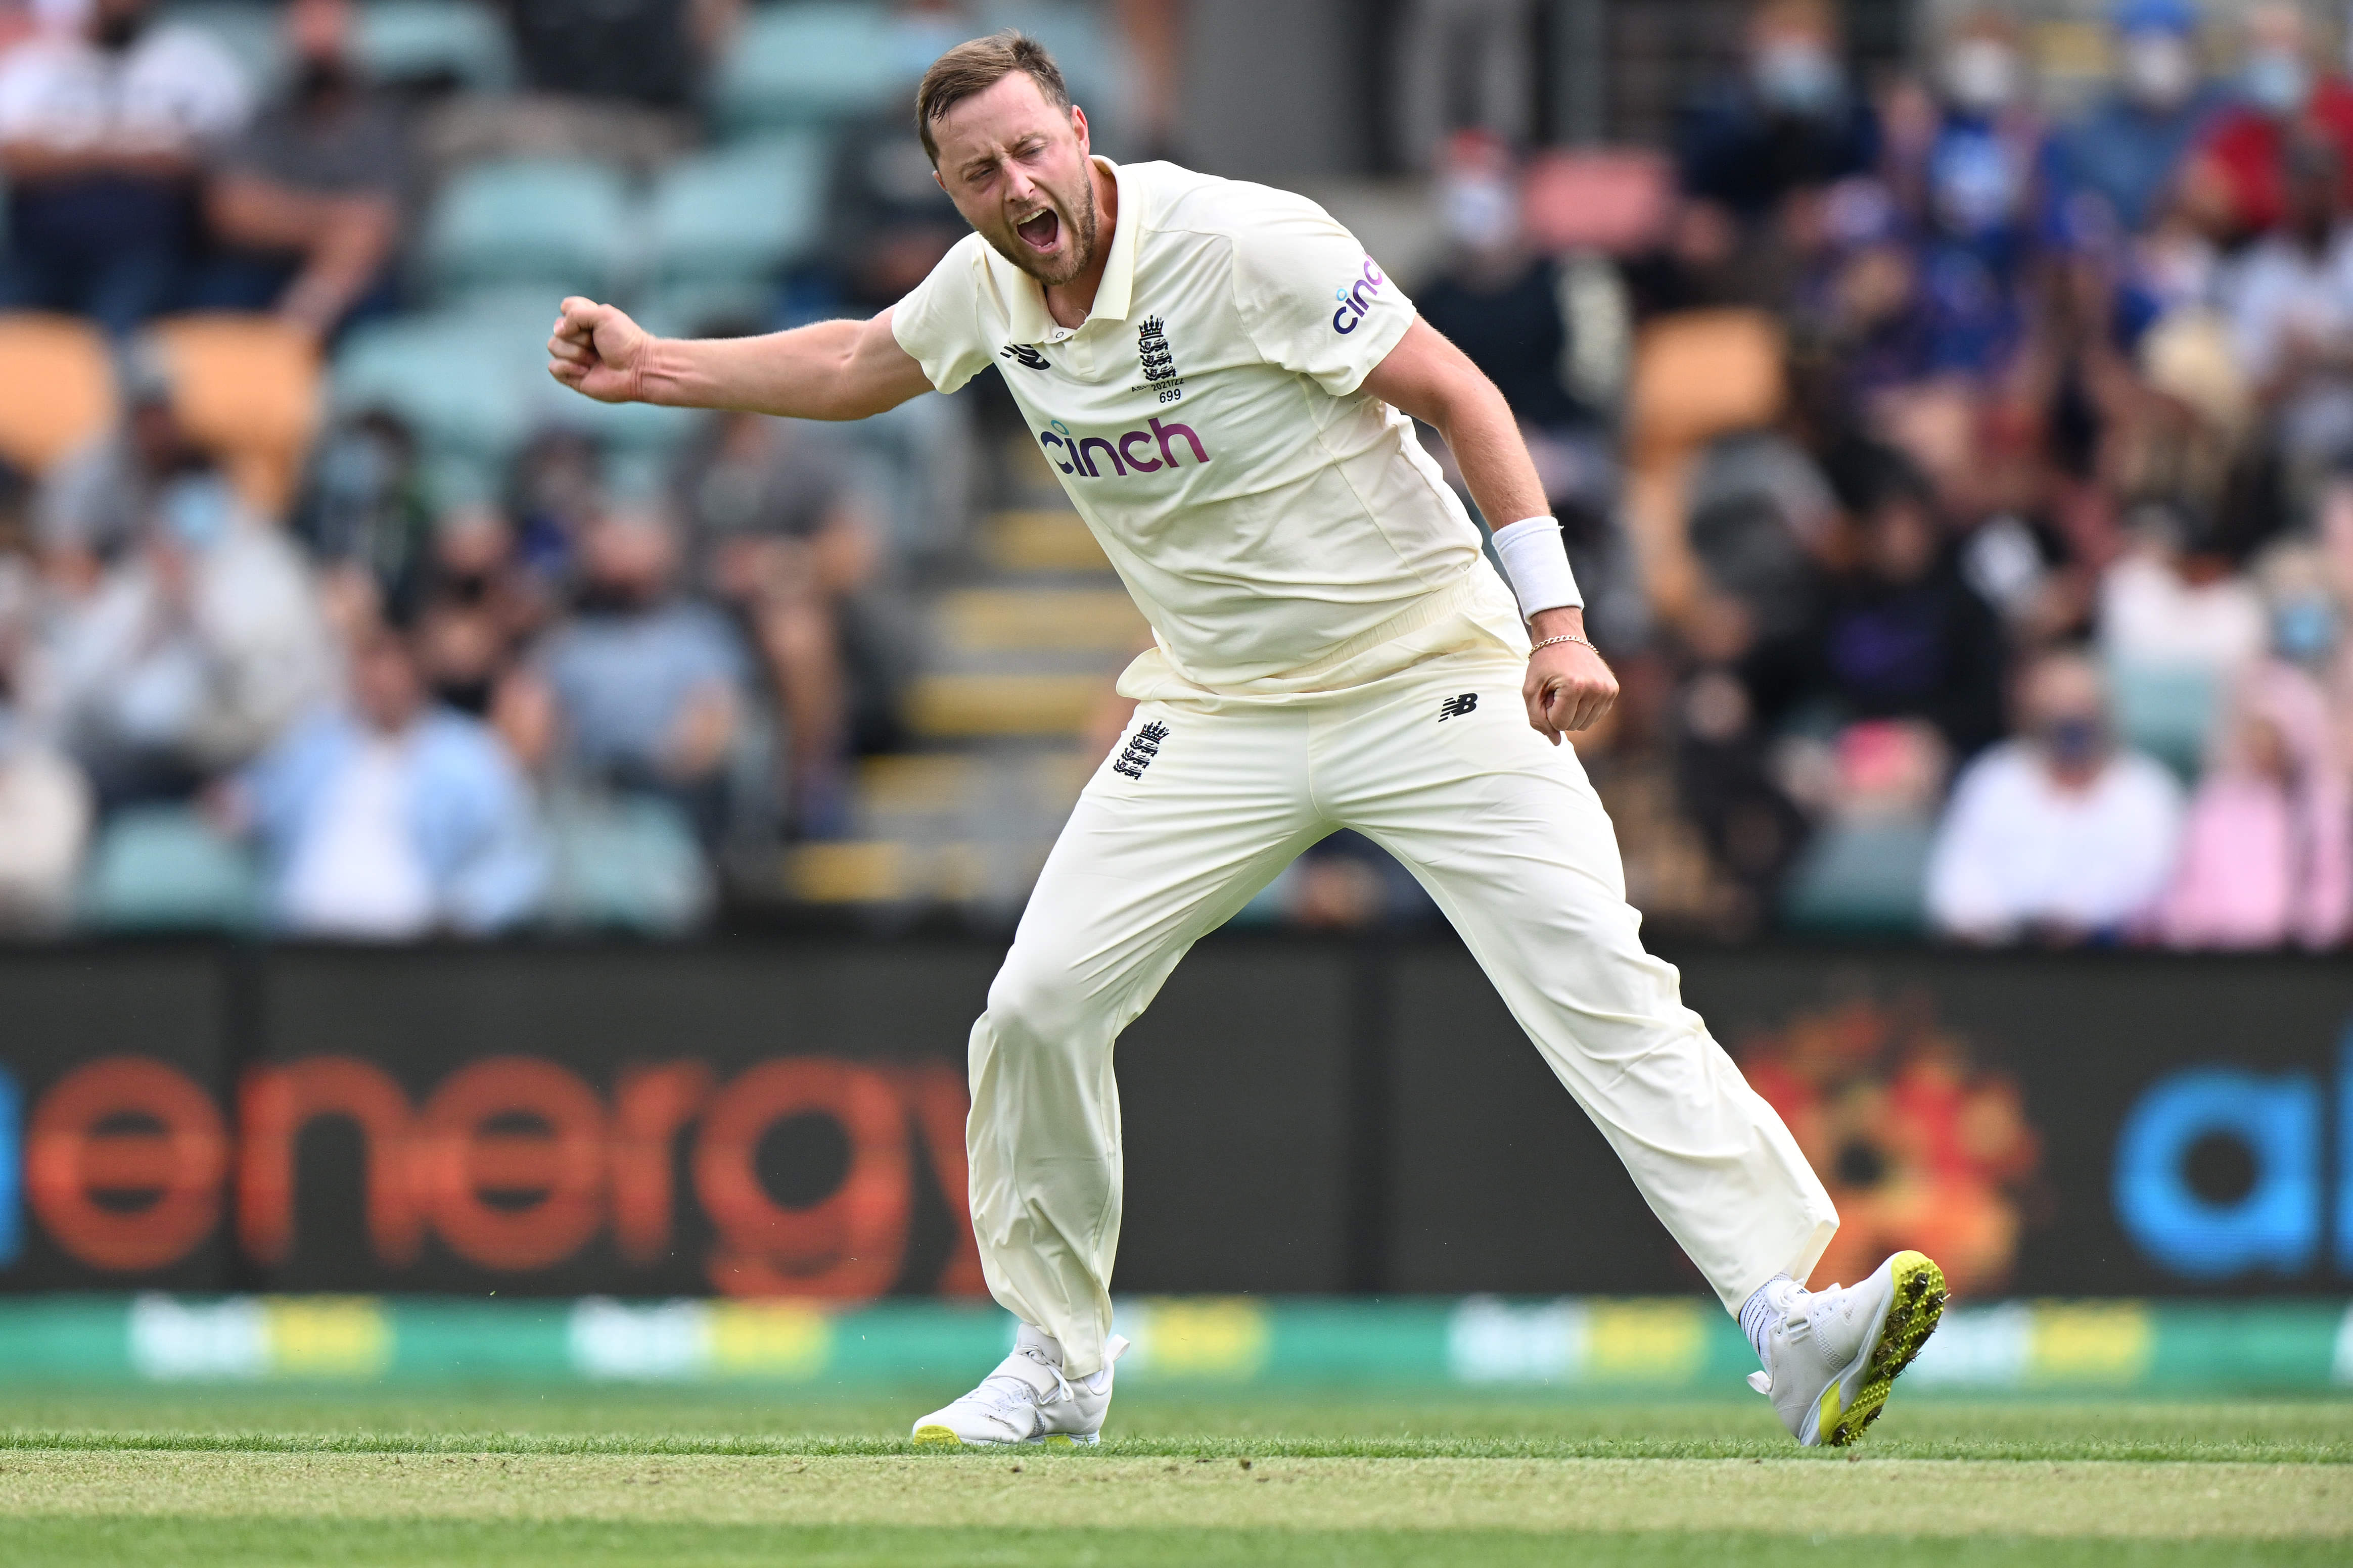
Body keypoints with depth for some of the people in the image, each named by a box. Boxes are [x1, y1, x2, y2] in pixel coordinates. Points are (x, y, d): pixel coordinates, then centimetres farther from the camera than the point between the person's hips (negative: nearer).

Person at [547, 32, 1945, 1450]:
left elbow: (1453, 392, -17)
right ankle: (1060, 1367, 14)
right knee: (1040, 1006, -3)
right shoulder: (987, 287, 0)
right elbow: (863, 364, 23)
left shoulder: (1242, 242, -20)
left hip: (1430, 680, -6)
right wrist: (654, 367, 17)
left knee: (1600, 981, -19)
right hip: (1218, 720, 6)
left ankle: (1792, 1323, -23)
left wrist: (1556, 618, -23)